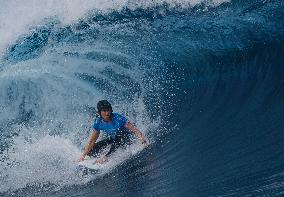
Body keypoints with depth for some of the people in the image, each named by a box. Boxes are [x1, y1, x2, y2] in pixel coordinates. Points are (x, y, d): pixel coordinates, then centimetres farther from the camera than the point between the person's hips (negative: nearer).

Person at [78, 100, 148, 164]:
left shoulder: (118, 118, -30)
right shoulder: (98, 122, -16)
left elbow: (134, 130, -31)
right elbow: (91, 141, -6)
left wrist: (144, 141, -44)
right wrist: (83, 156, -7)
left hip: (125, 139, -4)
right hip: (112, 139, 4)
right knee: (90, 151, -6)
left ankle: (107, 157, -17)